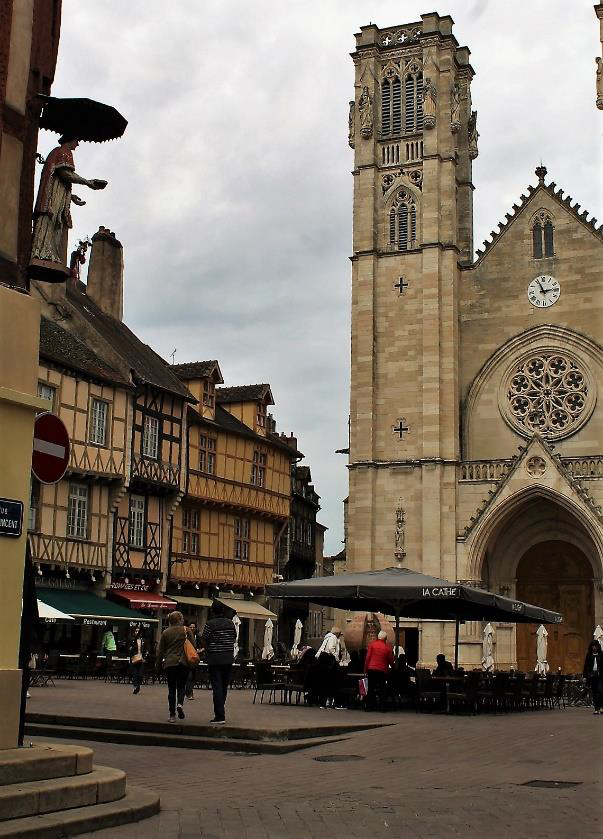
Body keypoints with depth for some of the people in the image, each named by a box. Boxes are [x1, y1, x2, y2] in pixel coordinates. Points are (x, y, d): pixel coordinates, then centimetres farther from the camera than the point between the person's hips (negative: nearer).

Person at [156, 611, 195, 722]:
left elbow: (160, 650, 8)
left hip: (169, 663, 1)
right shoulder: (186, 630, -1)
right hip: (183, 663, -1)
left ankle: (172, 715, 4)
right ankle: (180, 704, -15)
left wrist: (158, 664, 17)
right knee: (181, 686, 13)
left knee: (171, 689, 7)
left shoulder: (165, 633, 4)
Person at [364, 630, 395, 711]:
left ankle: (369, 706, 5)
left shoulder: (372, 644, 0)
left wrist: (366, 669, 3)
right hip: (382, 670, -1)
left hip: (371, 669, 1)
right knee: (381, 689, 6)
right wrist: (393, 667, 22)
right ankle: (381, 707, 1)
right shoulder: (388, 647, -1)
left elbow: (367, 657, -2)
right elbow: (391, 660, 5)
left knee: (371, 689, 6)